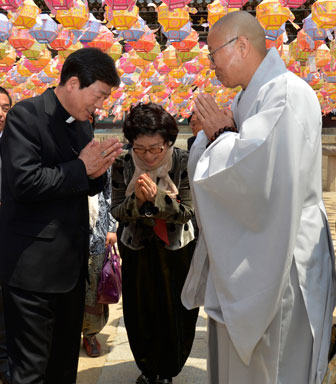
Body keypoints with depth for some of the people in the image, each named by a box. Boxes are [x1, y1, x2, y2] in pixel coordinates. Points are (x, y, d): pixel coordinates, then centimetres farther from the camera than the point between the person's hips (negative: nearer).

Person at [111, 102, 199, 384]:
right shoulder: (123, 166, -10)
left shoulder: (183, 162, -15)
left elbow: (186, 211, -17)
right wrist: (137, 200, -29)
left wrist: (156, 197, -32)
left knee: (175, 315, 9)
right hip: (137, 252, 2)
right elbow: (117, 212, -9)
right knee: (140, 316, 13)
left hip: (176, 251, -1)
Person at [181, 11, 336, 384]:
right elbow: (202, 165, 14)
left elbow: (256, 169, -28)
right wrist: (215, 136, -7)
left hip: (276, 258, -9)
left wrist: (221, 134, -11)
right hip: (239, 255, 9)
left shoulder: (288, 94, -16)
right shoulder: (244, 100, 13)